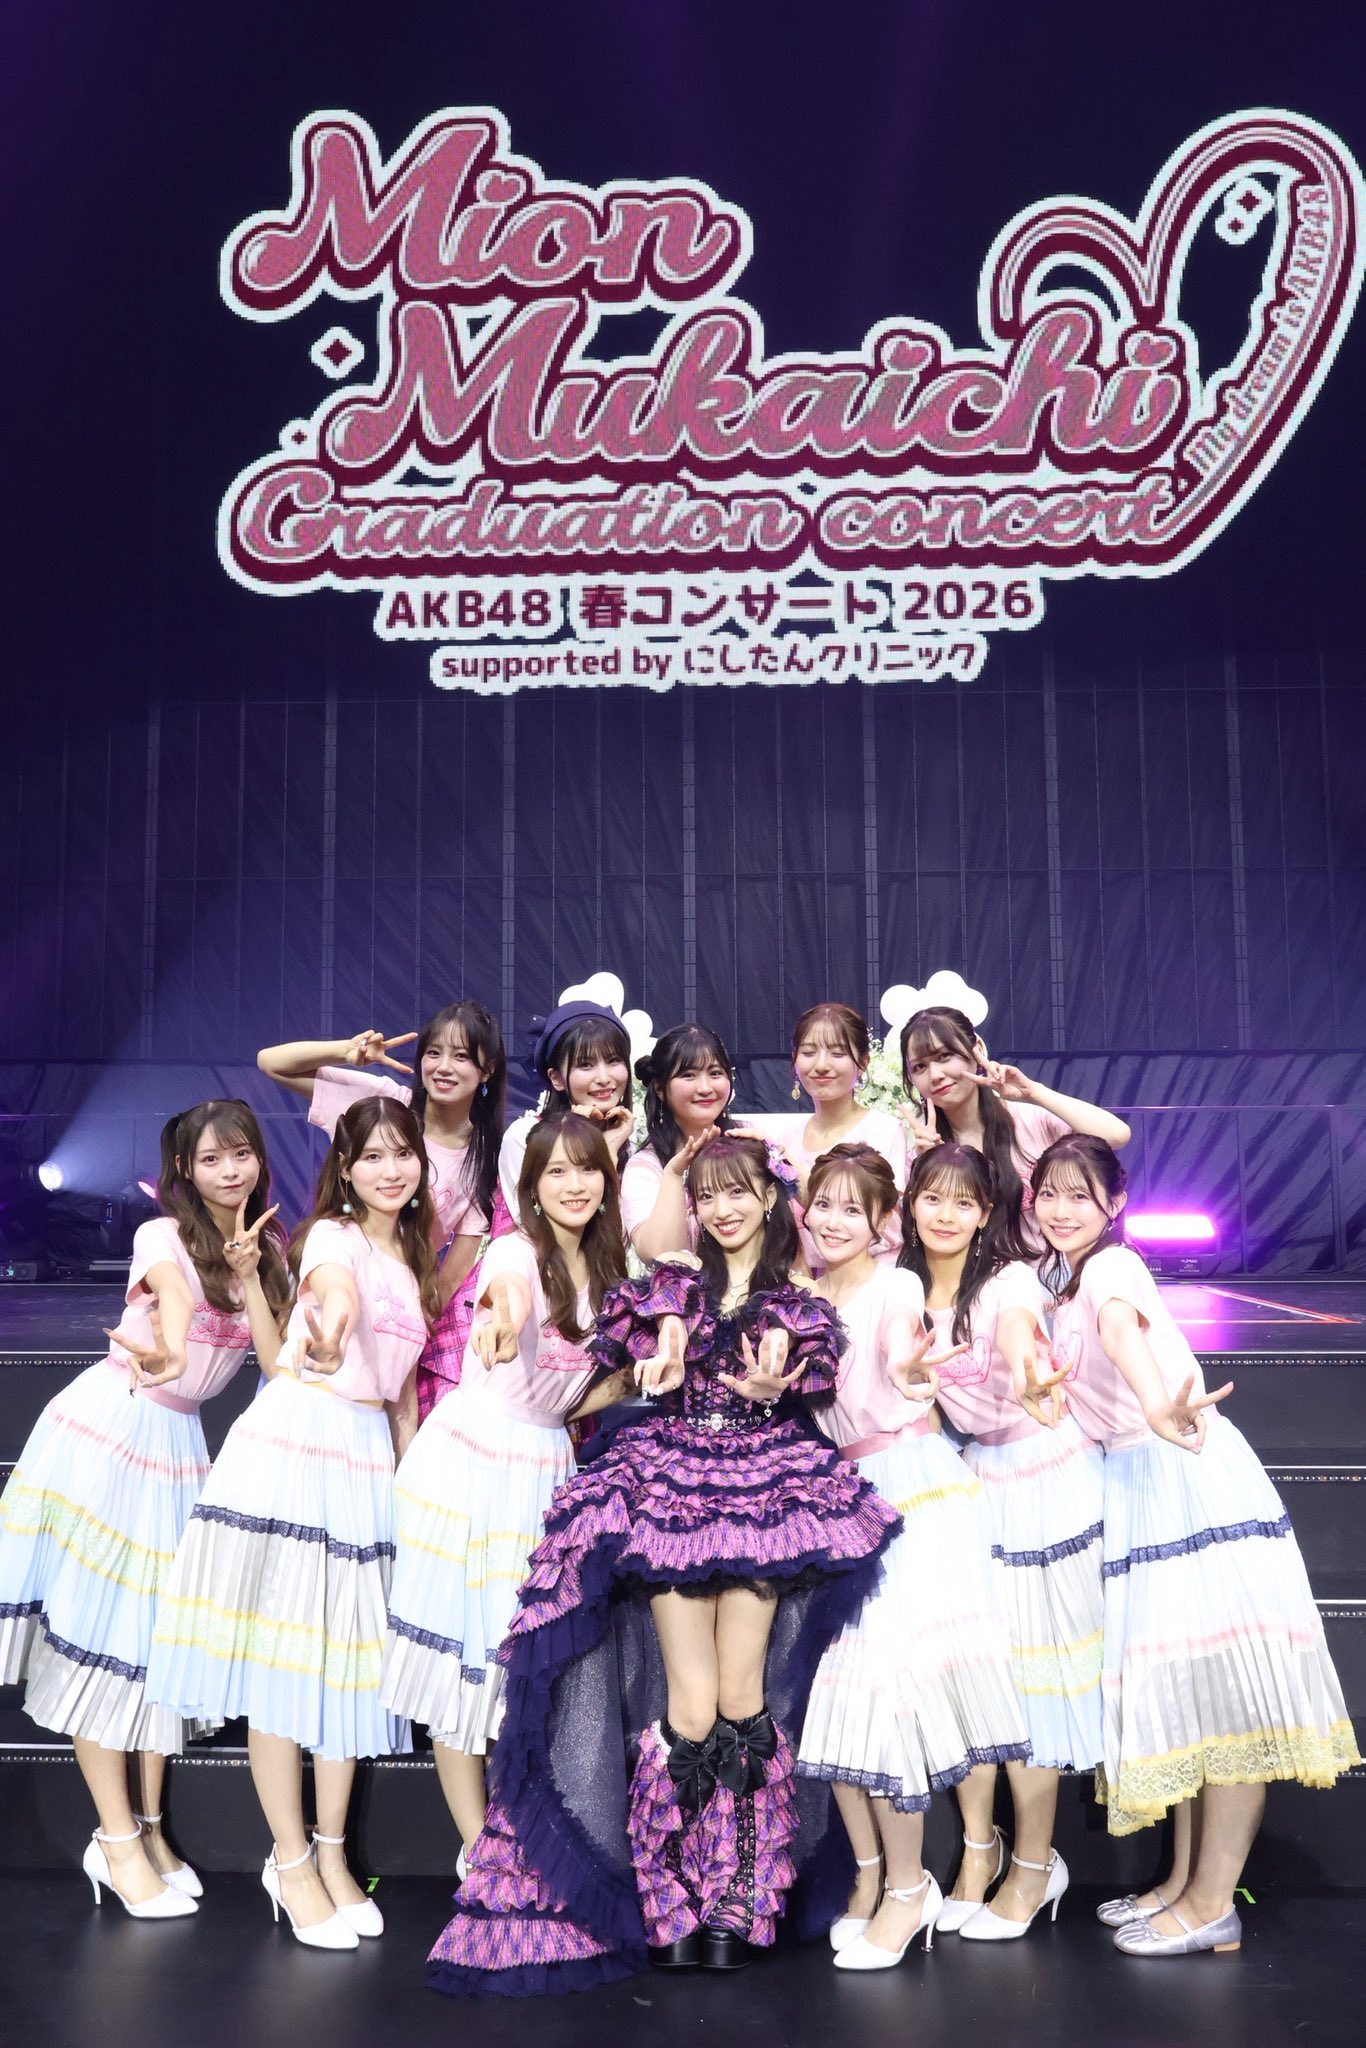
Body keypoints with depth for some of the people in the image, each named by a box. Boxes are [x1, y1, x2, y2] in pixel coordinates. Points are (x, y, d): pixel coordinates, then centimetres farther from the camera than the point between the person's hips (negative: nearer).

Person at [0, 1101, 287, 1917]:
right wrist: (167, 1356, -52)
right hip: (105, 1429, -5)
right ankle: (116, 1839, 5)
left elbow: (280, 1368, -3)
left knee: (161, 1629, 6)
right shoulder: (164, 1236, -7)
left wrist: (249, 1276, -13)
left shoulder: (270, 1254, 8)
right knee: (94, 1627, -3)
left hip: (179, 1443, 5)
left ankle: (147, 1826, 17)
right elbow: (176, 1302, -31)